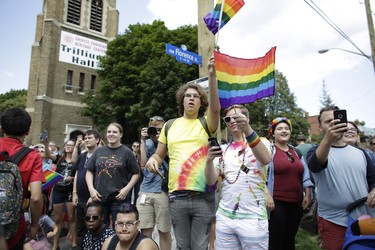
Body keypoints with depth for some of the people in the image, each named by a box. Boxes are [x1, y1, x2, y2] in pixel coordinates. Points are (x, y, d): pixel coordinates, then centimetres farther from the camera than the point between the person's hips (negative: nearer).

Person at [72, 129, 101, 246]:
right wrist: (75, 193, 8)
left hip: (92, 198, -7)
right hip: (80, 198, 7)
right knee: (80, 228, 19)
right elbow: (77, 174, 14)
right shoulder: (82, 156, 11)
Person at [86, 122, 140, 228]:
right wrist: (91, 189, -2)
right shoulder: (99, 151, 7)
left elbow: (136, 173, -1)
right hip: (99, 198, 4)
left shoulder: (126, 152, -3)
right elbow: (89, 171, 10)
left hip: (119, 199, -3)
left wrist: (127, 189, -12)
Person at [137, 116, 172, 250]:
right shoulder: (148, 143, 7)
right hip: (145, 191, 3)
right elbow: (143, 163, -5)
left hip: (163, 191, -2)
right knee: (145, 230, 7)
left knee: (164, 230, 8)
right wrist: (142, 141, -8)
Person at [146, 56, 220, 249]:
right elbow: (159, 155, 16)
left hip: (204, 196, -2)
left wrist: (212, 76, -29)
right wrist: (152, 160, -7)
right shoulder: (170, 125, 9)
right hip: (177, 196, 2)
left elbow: (215, 108, -20)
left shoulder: (206, 123, 2)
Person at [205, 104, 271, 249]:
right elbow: (211, 181, -2)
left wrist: (248, 130, -39)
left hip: (253, 218, -3)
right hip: (224, 217, 3)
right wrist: (209, 160, -21)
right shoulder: (223, 149, 8)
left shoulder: (261, 142, -1)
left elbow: (266, 159, -25)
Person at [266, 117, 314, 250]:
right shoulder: (268, 150, -6)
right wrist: (267, 196, -17)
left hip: (296, 203, 6)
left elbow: (305, 175, 16)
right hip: (277, 202, -6)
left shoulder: (296, 152, 14)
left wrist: (307, 195, 9)